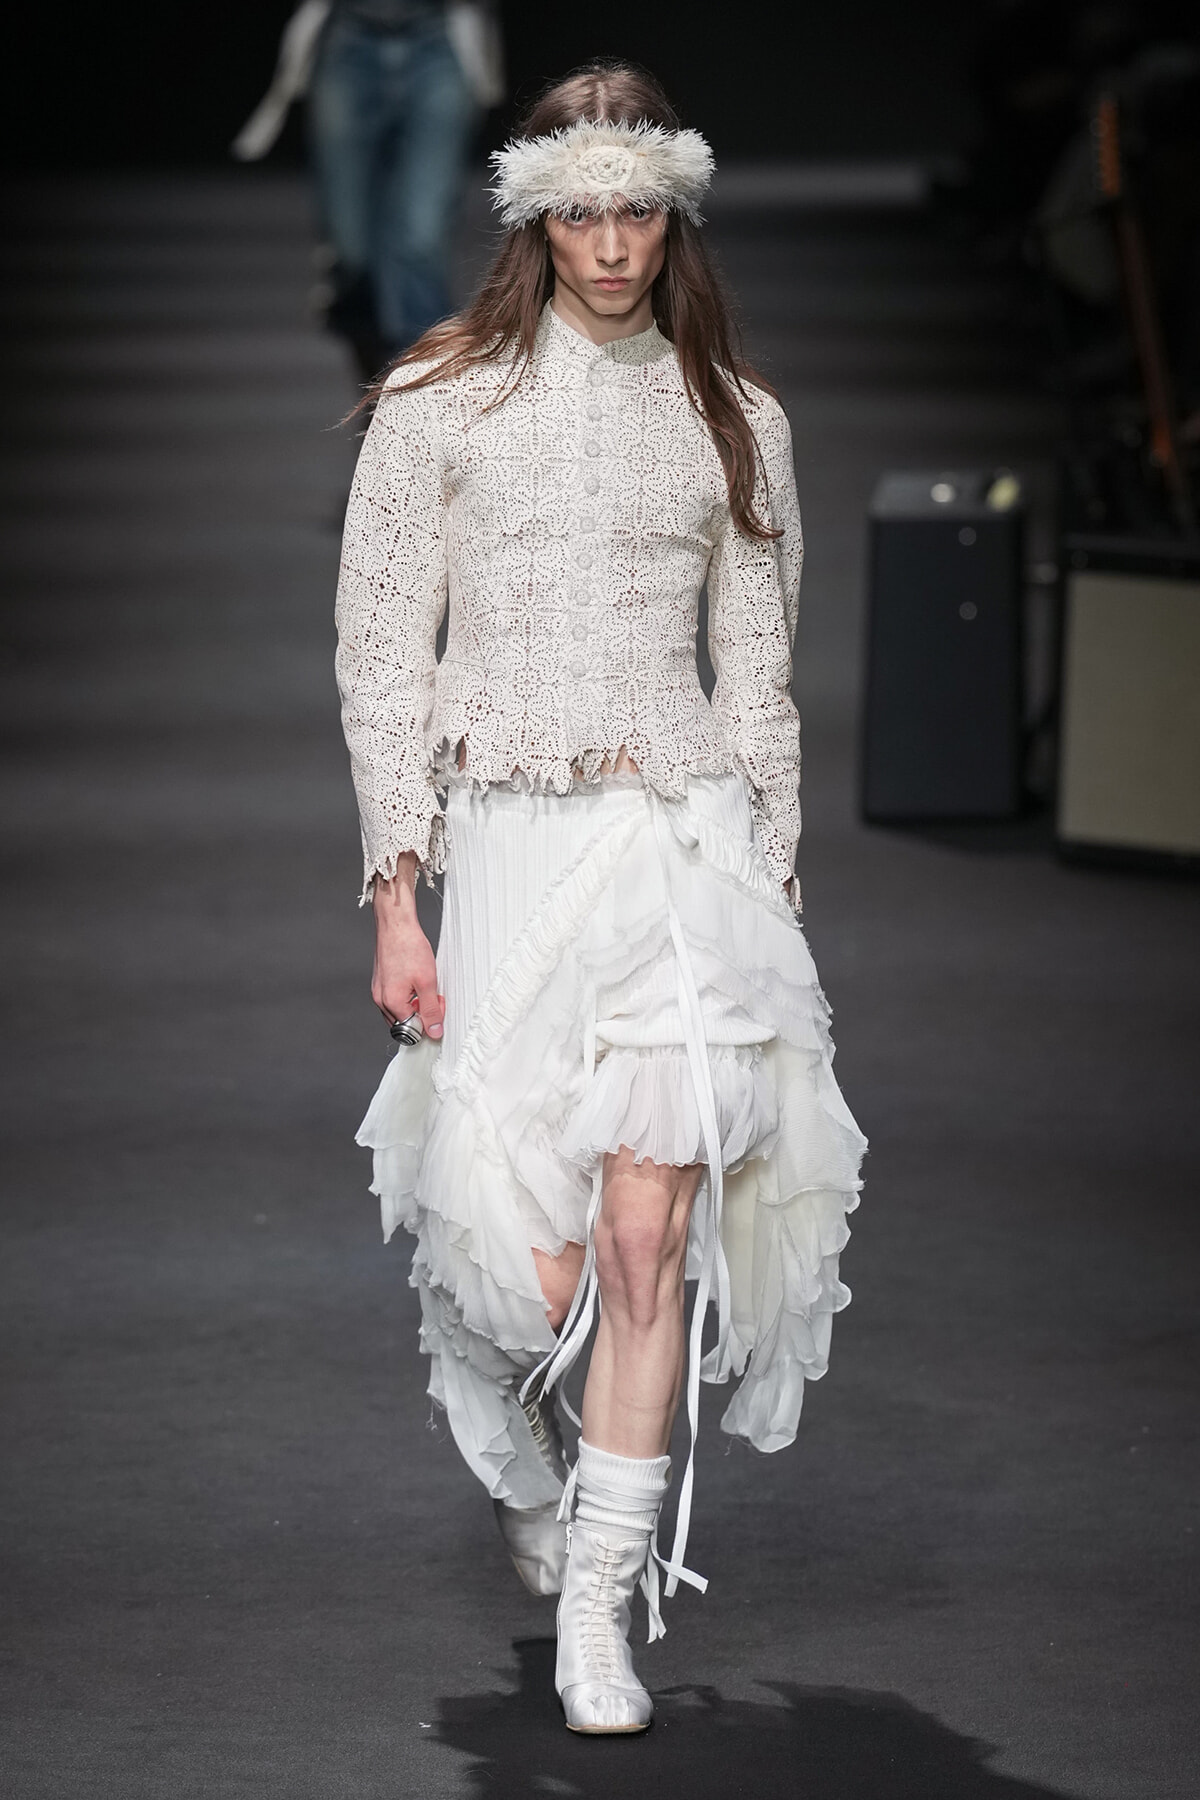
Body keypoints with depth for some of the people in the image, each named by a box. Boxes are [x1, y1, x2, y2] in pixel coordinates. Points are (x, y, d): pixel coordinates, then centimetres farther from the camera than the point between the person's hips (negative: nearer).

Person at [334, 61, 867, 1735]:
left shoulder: (733, 417, 9)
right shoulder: (441, 403, 3)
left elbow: (759, 667, 14)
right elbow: (382, 651, 2)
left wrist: (773, 885, 11)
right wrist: (395, 898, -3)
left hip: (687, 840, 1)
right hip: (514, 842, -1)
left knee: (647, 1242, -9)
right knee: (535, 1275, -4)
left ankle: (599, 1616, 0)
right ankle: (522, 1461, 33)